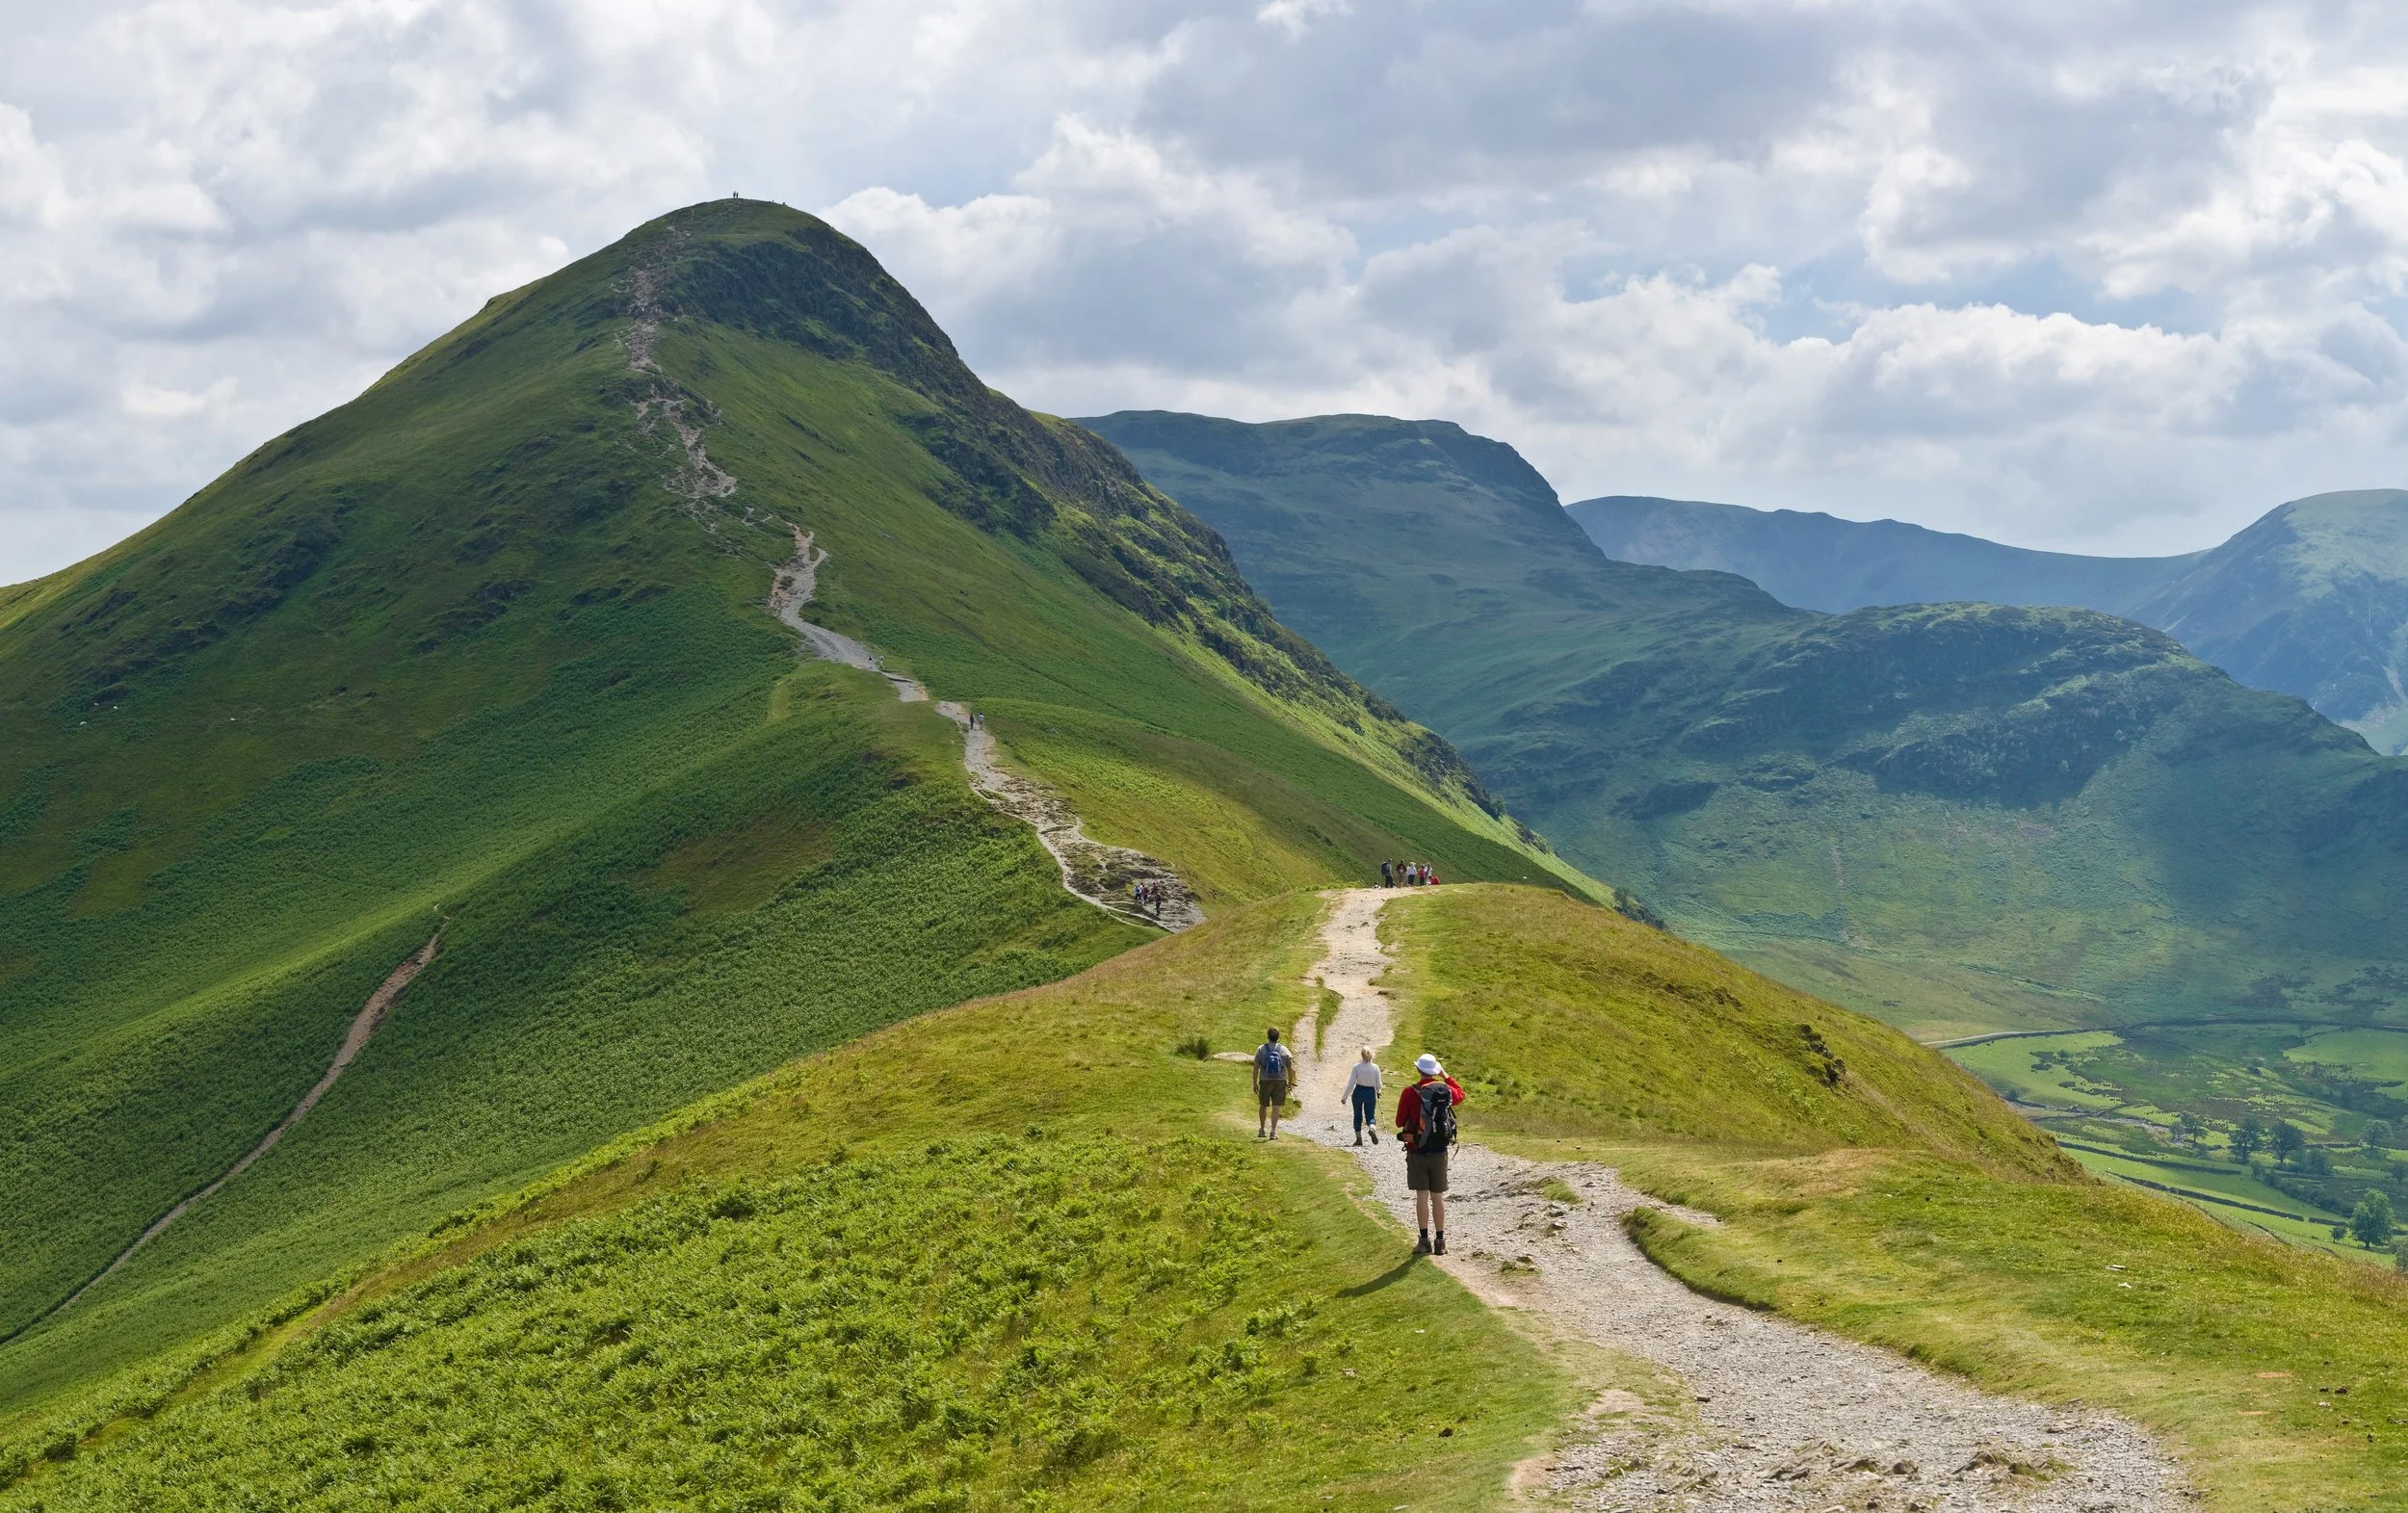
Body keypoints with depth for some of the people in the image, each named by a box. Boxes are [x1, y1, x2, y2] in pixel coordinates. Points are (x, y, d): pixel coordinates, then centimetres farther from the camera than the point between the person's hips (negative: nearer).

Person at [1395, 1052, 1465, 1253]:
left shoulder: (1410, 1093, -12)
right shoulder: (1446, 1091, 0)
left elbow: (1399, 1122, -5)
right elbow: (1460, 1094, 25)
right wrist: (1446, 1076, 27)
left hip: (1417, 1151, -3)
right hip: (1440, 1151, 3)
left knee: (1422, 1196, -1)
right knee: (1438, 1197, 9)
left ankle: (1424, 1241, -1)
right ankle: (1440, 1242, 10)